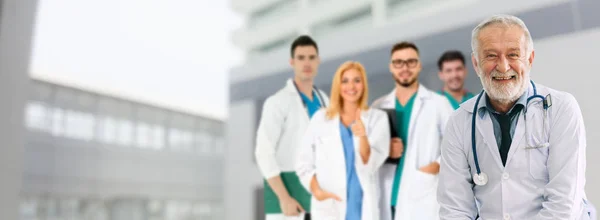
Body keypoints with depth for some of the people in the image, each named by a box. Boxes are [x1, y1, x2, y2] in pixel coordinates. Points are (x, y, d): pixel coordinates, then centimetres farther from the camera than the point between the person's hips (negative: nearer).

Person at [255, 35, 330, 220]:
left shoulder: (324, 102, 13)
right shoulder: (276, 102, -8)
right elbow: (264, 153, -15)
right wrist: (284, 198, -21)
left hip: (317, 195, 7)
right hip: (286, 190, -6)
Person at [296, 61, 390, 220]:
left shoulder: (377, 118, 3)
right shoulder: (321, 118, 5)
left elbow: (372, 163, -6)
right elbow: (304, 163, 6)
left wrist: (362, 137, -24)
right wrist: (316, 190, -10)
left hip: (363, 206, 0)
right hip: (329, 207, 0)